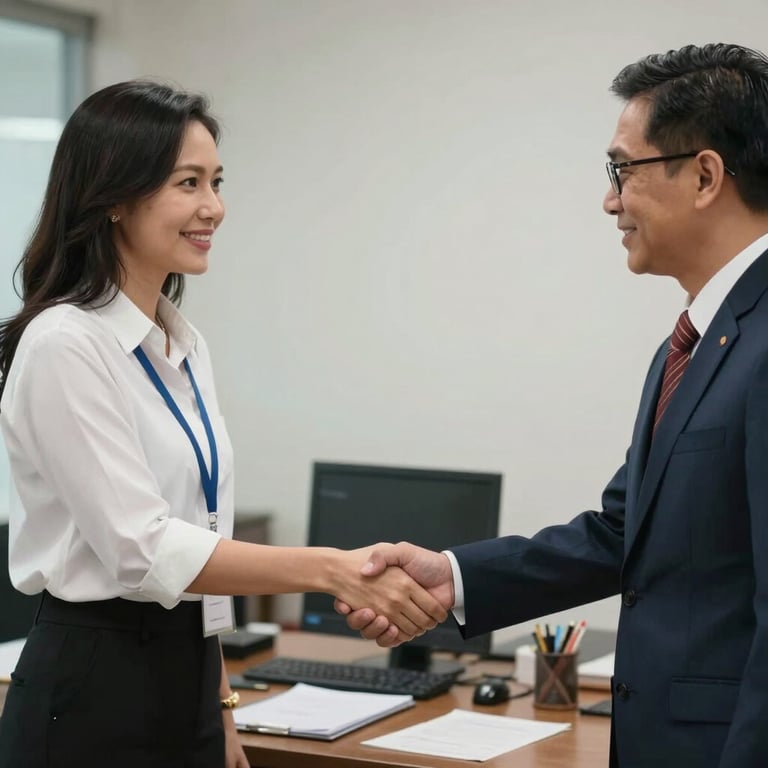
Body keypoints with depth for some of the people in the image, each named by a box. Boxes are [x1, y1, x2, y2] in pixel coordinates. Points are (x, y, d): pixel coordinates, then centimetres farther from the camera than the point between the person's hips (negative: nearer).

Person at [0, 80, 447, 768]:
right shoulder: (65, 346, -16)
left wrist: (220, 712, 16)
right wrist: (333, 570, -28)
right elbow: (143, 548, -22)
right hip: (93, 694, -8)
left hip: (182, 685, 8)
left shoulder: (185, 348, 10)